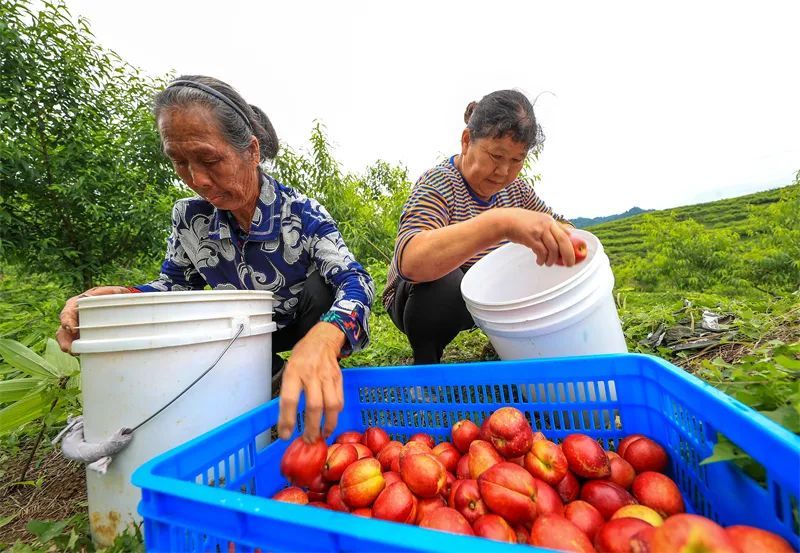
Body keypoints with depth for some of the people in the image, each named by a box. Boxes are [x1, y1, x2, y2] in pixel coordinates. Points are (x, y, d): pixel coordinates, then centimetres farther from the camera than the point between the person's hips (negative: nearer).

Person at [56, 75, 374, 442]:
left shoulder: (302, 213, -24)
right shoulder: (190, 217, -10)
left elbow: (353, 280, -37)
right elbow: (175, 283, 1)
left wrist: (323, 339, -60)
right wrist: (123, 298, -24)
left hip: (306, 328, -4)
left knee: (321, 288, -31)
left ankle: (321, 393, -10)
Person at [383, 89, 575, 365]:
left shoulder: (515, 188, -2)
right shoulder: (437, 184, -24)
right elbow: (410, 261, -43)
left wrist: (565, 239, -21)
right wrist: (501, 222, -56)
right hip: (421, 300, -5)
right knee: (442, 283, -38)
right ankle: (426, 363, -10)